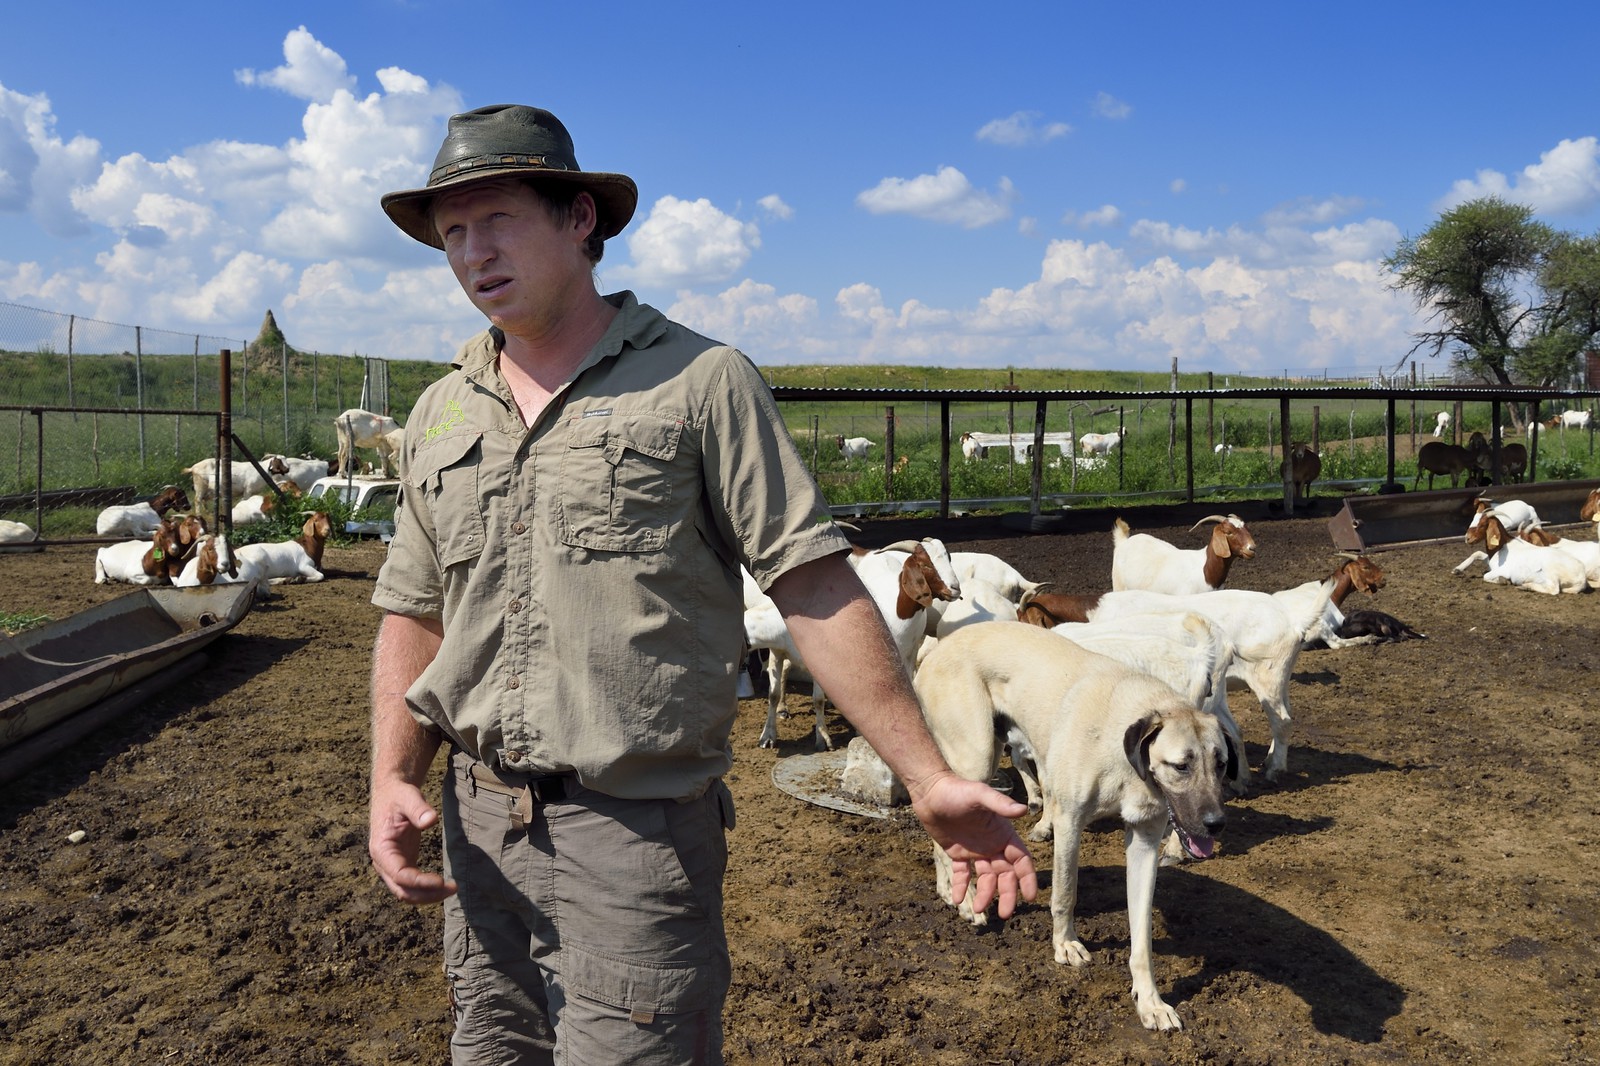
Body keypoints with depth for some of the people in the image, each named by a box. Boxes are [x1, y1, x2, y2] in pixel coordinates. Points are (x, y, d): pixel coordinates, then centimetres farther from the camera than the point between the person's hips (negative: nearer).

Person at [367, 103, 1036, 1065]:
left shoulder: (699, 381, -7)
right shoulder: (440, 417, 9)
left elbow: (815, 585, -11)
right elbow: (415, 617, 13)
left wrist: (929, 777, -16)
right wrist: (394, 780, -2)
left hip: (637, 831, -5)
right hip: (480, 821, 6)